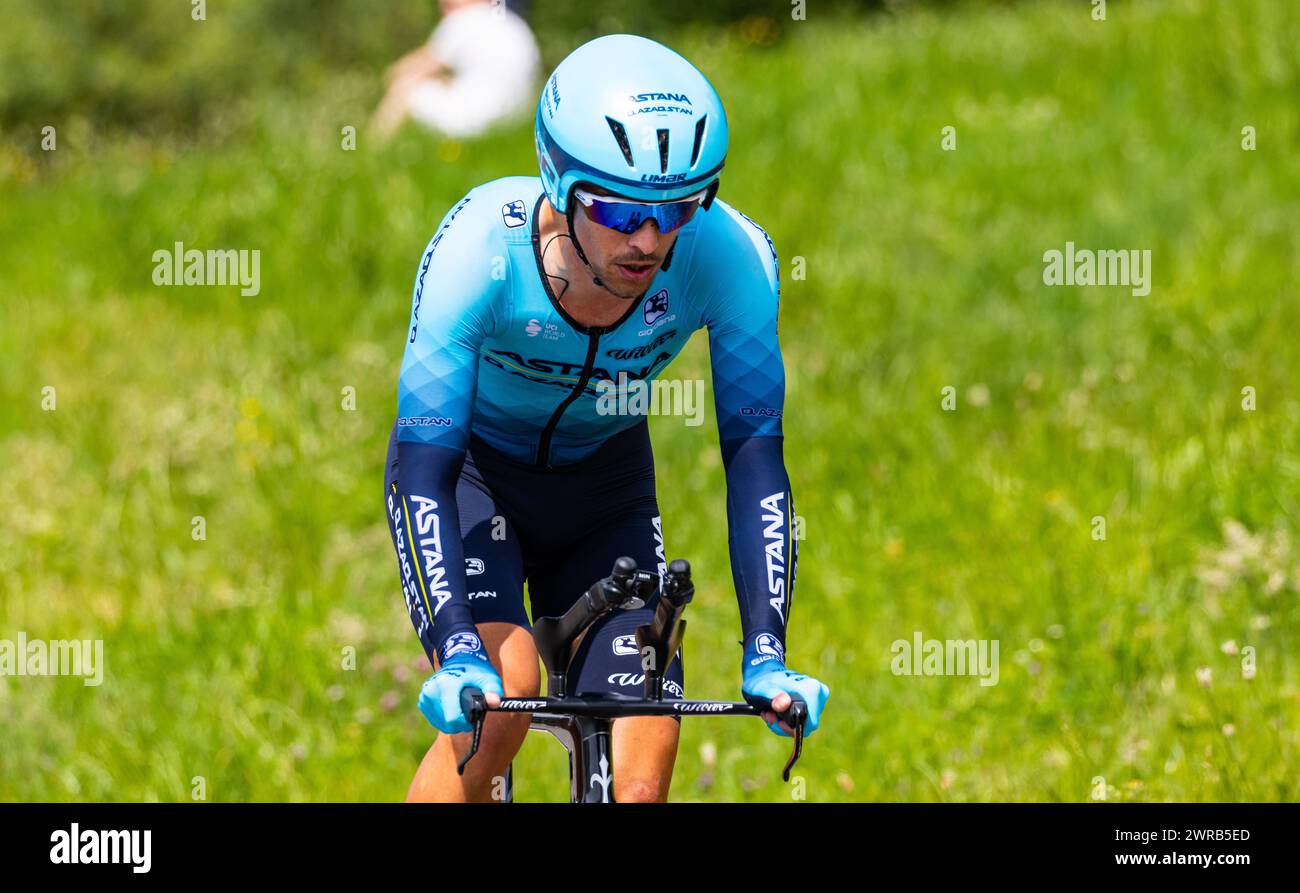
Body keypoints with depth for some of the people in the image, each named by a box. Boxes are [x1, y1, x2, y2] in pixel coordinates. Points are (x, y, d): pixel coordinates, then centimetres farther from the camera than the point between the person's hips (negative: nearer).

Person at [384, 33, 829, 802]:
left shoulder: (728, 255, -29)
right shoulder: (481, 246, -35)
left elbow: (754, 451, -26)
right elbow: (421, 462, -37)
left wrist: (766, 653, -36)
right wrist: (456, 652, -49)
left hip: (604, 486, 2)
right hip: (470, 471, -2)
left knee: (641, 777, -10)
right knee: (503, 684, -30)